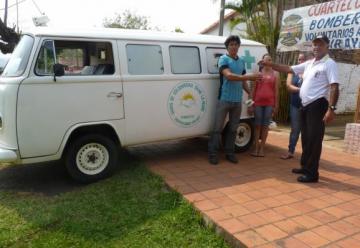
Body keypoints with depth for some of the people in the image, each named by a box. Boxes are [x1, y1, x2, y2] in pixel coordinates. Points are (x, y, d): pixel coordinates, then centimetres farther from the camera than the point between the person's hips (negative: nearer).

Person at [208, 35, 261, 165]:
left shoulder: (241, 61, 15)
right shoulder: (223, 59, -4)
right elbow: (229, 76, -20)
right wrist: (249, 77, -26)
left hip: (237, 100, 6)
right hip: (224, 99, -5)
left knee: (233, 128, 10)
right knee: (218, 128, -2)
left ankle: (230, 152, 20)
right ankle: (213, 153, 7)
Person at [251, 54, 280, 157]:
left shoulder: (275, 73, 5)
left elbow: (276, 90, 4)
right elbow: (254, 88, 7)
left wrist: (276, 105, 0)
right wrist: (252, 102, 1)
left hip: (269, 103, 0)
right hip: (258, 102, 0)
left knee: (265, 125, 5)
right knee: (257, 125, 4)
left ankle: (262, 148, 13)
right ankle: (256, 147, 12)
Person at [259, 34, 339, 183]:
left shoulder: (329, 64, -8)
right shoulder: (309, 64, 16)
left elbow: (334, 87, -17)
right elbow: (288, 69, 21)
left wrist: (331, 108, -25)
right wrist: (270, 64, 13)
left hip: (318, 105, -8)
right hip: (305, 105, 8)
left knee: (314, 140, -5)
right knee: (306, 138, 15)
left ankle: (312, 173, 2)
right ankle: (305, 166, 28)